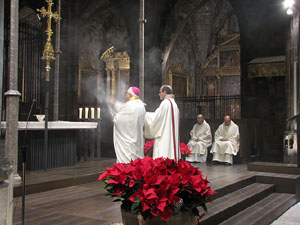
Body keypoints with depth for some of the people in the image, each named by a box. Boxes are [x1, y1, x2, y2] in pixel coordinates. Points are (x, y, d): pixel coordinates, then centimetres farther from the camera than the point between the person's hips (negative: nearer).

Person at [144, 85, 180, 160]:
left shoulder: (165, 103, -11)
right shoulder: (174, 103, 17)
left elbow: (156, 117, -13)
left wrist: (145, 114, 1)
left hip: (164, 137, -10)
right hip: (172, 137, 10)